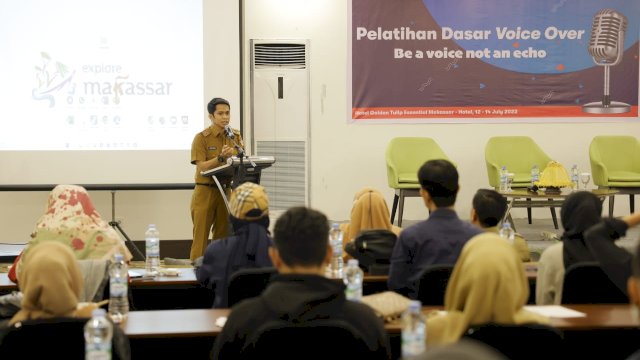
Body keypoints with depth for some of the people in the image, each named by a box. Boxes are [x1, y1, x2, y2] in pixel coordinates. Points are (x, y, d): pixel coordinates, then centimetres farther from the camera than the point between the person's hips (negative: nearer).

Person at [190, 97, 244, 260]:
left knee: (223, 236, 8)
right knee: (201, 236, -3)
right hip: (206, 192, -4)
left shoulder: (235, 136, 8)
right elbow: (201, 167, -15)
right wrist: (221, 158, -28)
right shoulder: (201, 137, -7)